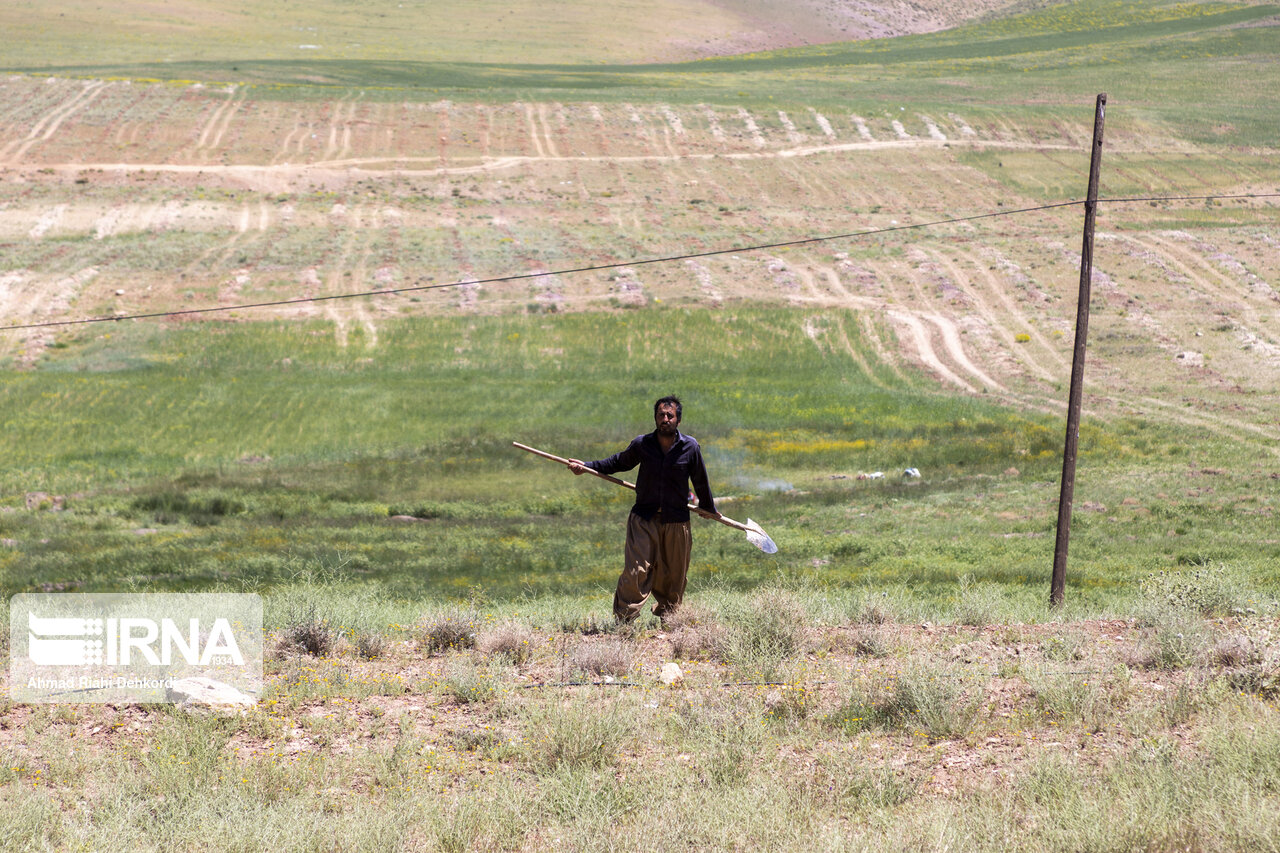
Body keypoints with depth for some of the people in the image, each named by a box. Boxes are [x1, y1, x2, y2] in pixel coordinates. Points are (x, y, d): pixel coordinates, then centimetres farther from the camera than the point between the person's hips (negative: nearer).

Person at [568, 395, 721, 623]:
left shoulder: (690, 447, -3)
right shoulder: (642, 444, -2)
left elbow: (700, 481, 12)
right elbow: (619, 462, 17)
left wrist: (707, 507, 25)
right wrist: (587, 466, 11)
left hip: (676, 521, 1)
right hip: (644, 518, -1)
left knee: (673, 576, 7)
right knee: (636, 570, -11)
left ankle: (667, 618, 24)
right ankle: (624, 620, -8)